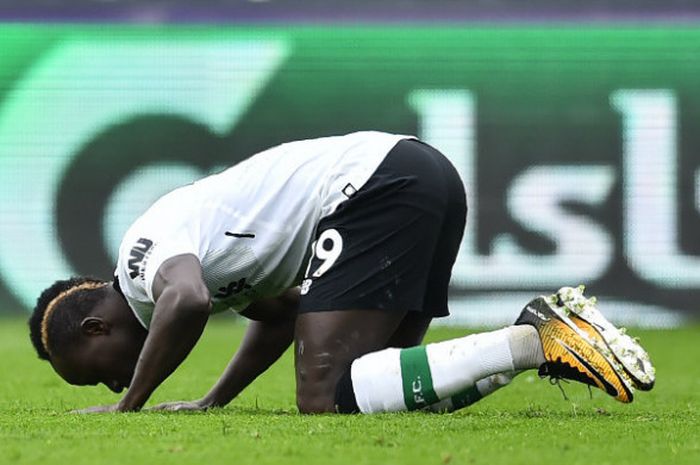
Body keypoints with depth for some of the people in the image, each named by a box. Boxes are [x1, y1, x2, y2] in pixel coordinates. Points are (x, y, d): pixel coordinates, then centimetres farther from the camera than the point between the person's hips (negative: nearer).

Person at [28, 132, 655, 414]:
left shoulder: (145, 251, -6)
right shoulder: (196, 255, 25)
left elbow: (187, 302, -30)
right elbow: (280, 314, 40)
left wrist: (127, 409, -16)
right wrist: (211, 404, 31)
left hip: (376, 186, -10)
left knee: (326, 399, -16)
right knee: (378, 385, 13)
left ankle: (536, 343, -19)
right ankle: (550, 334, 3)